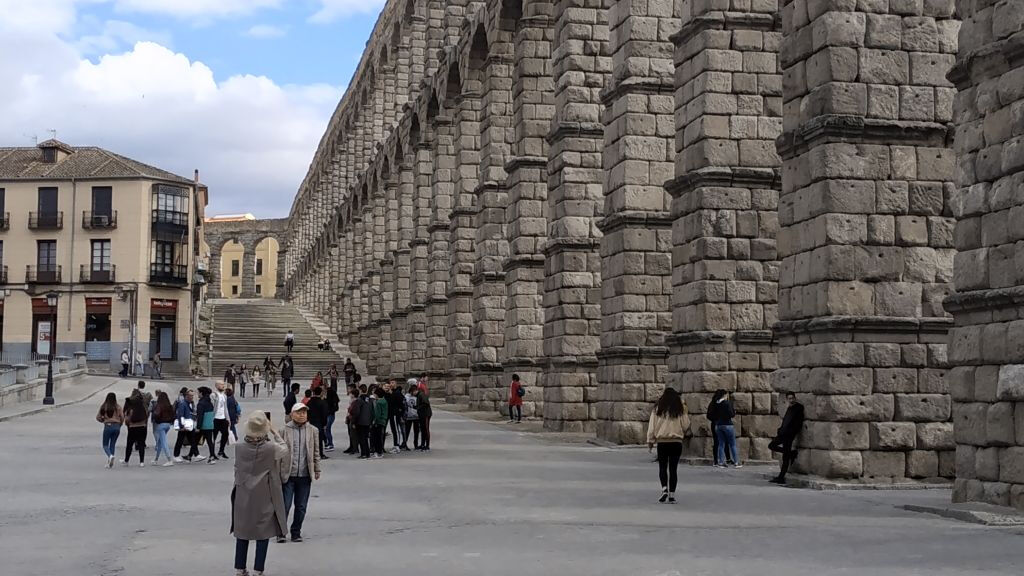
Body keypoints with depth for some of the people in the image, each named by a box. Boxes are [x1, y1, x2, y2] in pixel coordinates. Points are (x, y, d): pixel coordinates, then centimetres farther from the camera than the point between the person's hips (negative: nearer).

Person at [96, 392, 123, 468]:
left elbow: (98, 417, -2)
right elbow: (122, 417, -2)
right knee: (113, 444, 14)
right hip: (116, 426, 2)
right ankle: (110, 462, 11)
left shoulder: (103, 407, -2)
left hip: (108, 426, -2)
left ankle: (110, 455, -22)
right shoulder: (118, 407, 0)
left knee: (105, 445, 8)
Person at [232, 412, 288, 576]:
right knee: (263, 535, 7)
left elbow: (237, 470, 4)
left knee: (242, 533, 14)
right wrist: (274, 431, 7)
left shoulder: (239, 447, -10)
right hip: (264, 499, -3)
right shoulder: (271, 448, -19)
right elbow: (285, 451, 3)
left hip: (243, 498, 3)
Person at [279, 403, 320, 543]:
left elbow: (316, 452, 11)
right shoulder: (284, 430, -3)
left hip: (305, 475, 3)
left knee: (301, 507, 8)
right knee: (285, 505, -2)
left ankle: (296, 533, 21)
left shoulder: (312, 431, 6)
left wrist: (317, 470, 10)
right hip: (288, 474, -3)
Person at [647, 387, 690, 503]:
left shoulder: (657, 409, -1)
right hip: (677, 442, 1)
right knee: (673, 468, 6)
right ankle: (672, 494, 5)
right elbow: (686, 425, 4)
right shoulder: (680, 409, 0)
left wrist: (650, 440, 7)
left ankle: (664, 488, -12)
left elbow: (652, 425, 0)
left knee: (662, 467, 9)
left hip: (662, 442, -1)